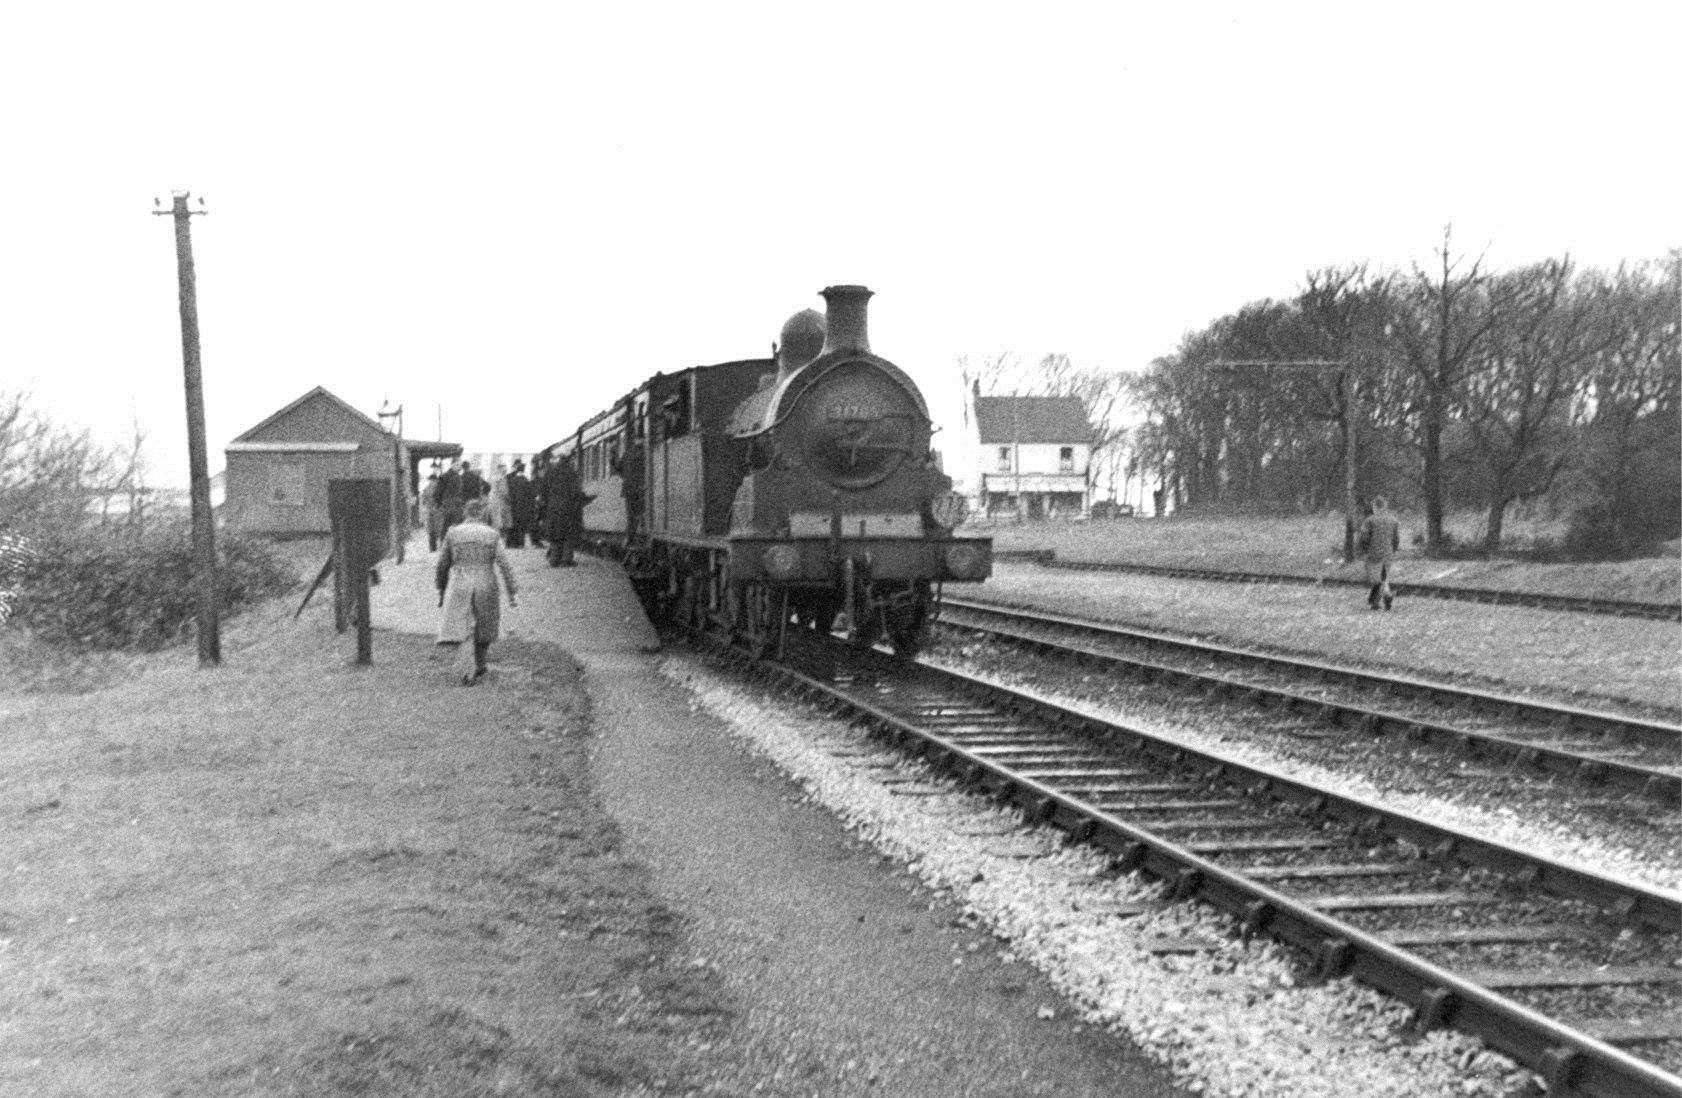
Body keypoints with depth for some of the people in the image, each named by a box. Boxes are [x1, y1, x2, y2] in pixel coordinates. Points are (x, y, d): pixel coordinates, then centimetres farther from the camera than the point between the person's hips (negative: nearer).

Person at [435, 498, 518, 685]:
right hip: (486, 589, 1)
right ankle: (479, 668, 32)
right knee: (483, 628, 20)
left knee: (460, 632, -2)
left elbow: (441, 567, 6)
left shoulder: (452, 533, 2)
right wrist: (512, 594, -6)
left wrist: (442, 592, 19)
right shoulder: (492, 535, 0)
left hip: (459, 590, -1)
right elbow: (505, 565, -8)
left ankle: (462, 664, -28)